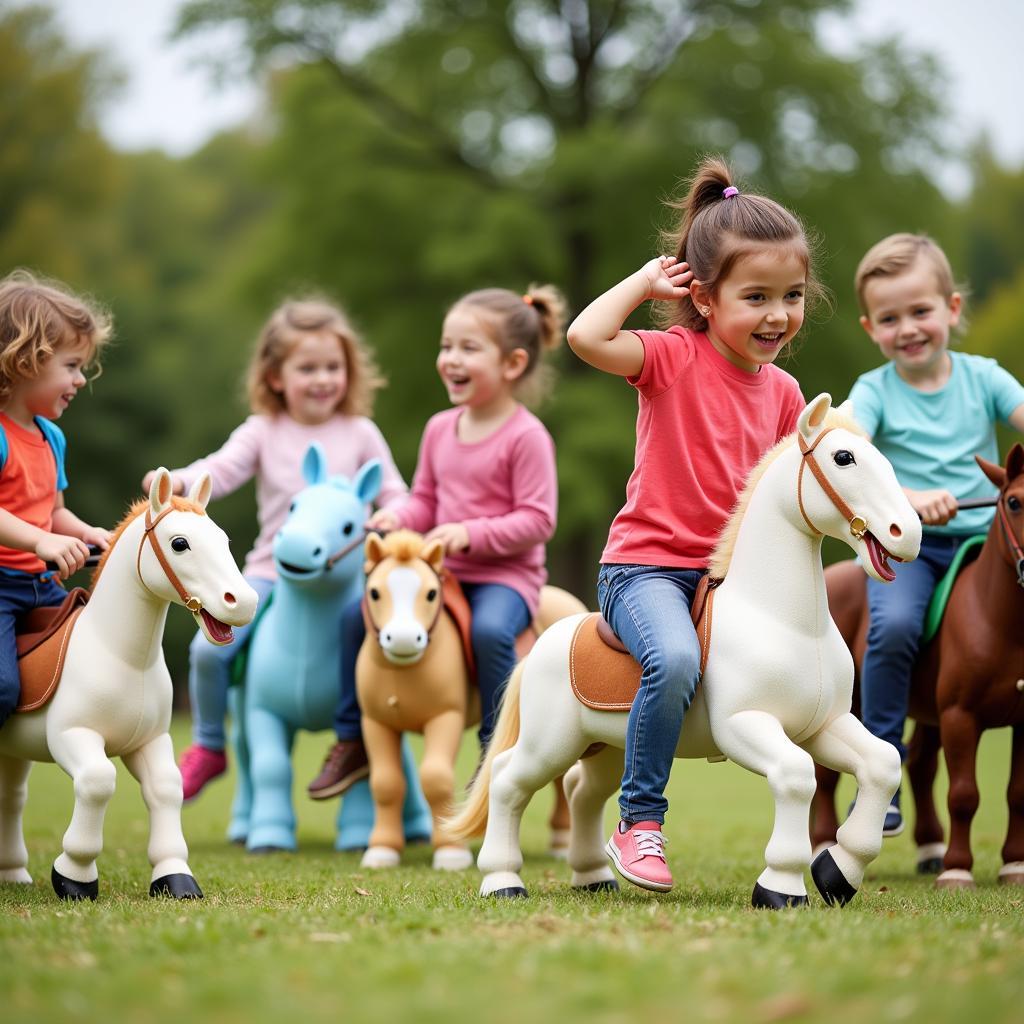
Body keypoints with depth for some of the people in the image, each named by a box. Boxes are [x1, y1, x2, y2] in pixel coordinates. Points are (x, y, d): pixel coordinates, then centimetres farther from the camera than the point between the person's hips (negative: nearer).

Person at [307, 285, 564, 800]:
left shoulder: (526, 436, -12)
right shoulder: (440, 429, 10)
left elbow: (537, 520, -16)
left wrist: (472, 535, -25)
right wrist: (398, 517, -5)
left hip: (505, 574, -7)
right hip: (443, 572, 7)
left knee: (490, 628, -37)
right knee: (357, 613, -4)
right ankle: (353, 739, 9)